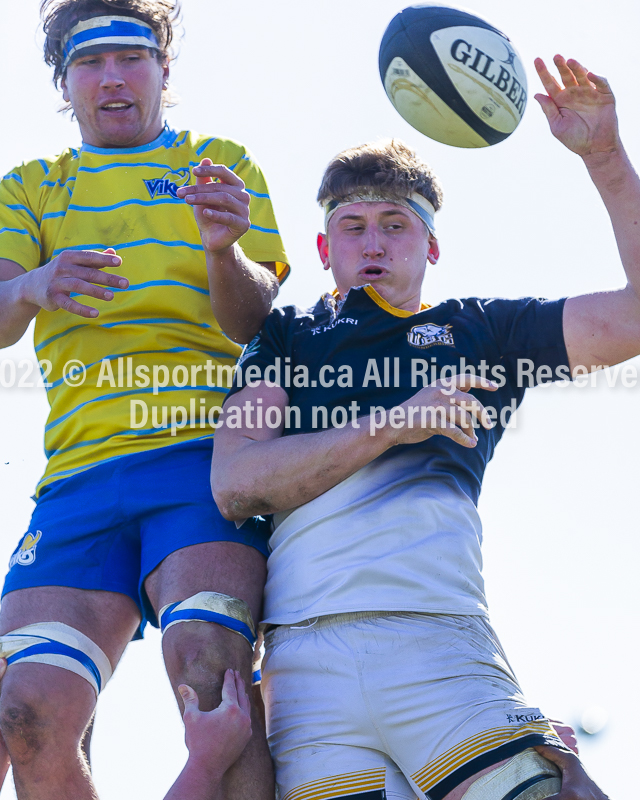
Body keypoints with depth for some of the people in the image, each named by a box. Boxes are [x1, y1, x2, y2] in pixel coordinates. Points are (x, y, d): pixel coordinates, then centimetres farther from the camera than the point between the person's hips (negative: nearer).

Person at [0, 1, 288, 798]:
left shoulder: (222, 164, 18)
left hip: (206, 453, -2)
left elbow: (254, 323, 5)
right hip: (80, 472, 2)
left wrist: (224, 249, -19)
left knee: (208, 666, -28)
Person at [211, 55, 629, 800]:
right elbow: (234, 484, 6)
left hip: (438, 640, -1)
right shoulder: (286, 338, 23)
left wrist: (605, 157, 9)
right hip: (304, 655, 1)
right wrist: (393, 422, -1)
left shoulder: (475, 331, 23)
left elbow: (635, 317, 14)